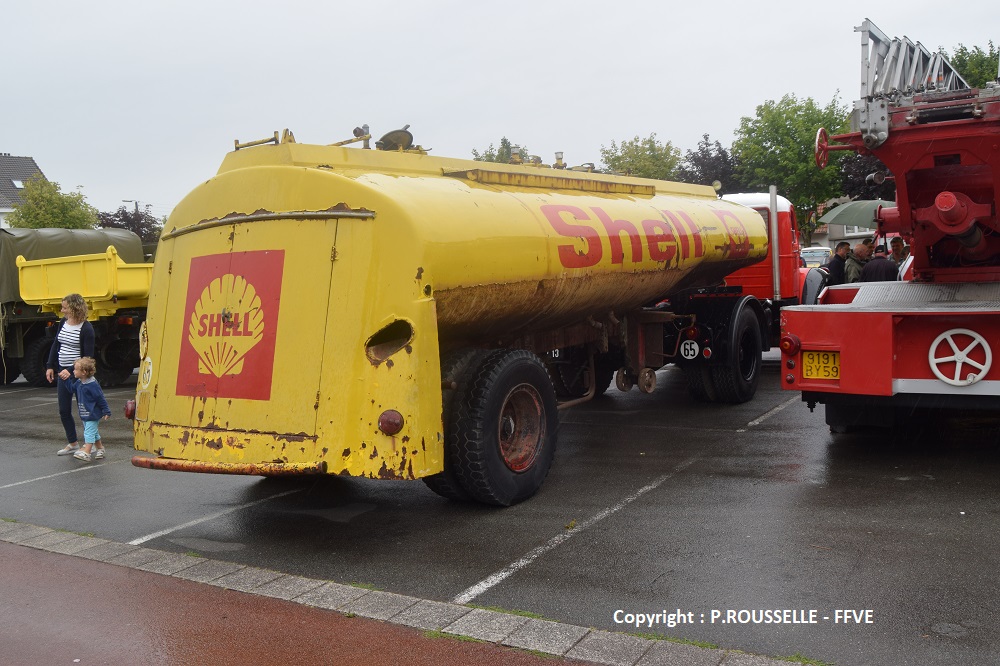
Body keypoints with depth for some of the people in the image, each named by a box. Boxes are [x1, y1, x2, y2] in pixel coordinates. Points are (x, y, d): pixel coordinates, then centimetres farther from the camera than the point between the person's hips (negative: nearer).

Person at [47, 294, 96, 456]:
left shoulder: (86, 328, -15)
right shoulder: (63, 322, 6)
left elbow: (88, 356, -15)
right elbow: (56, 345, 16)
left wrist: (72, 371, -19)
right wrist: (51, 367, 12)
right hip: (63, 373, 8)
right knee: (64, 411, 12)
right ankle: (73, 443, 25)